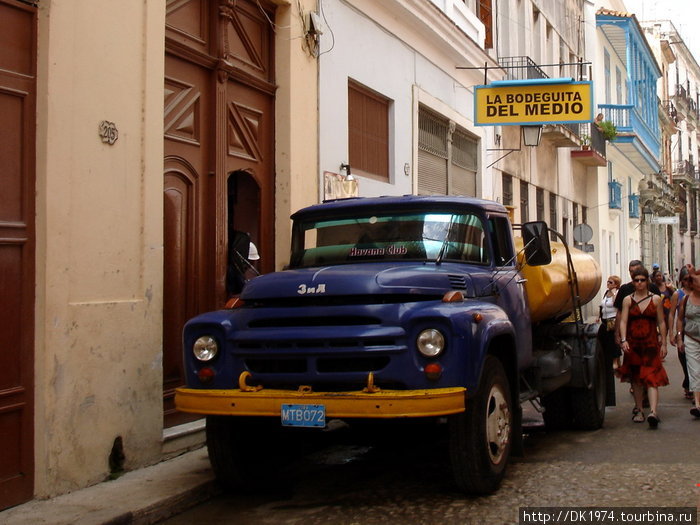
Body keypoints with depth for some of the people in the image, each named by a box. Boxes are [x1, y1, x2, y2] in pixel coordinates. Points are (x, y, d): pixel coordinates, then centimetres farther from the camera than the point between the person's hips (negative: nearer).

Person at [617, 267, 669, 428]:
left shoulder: (656, 299, 4)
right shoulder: (627, 300, 4)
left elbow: (661, 322, 6)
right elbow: (623, 321, -3)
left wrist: (663, 344, 2)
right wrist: (623, 340, -16)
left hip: (651, 343, -2)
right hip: (632, 344, 2)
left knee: (651, 378, -11)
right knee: (636, 378, 9)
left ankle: (653, 412, -23)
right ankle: (639, 410, 20)